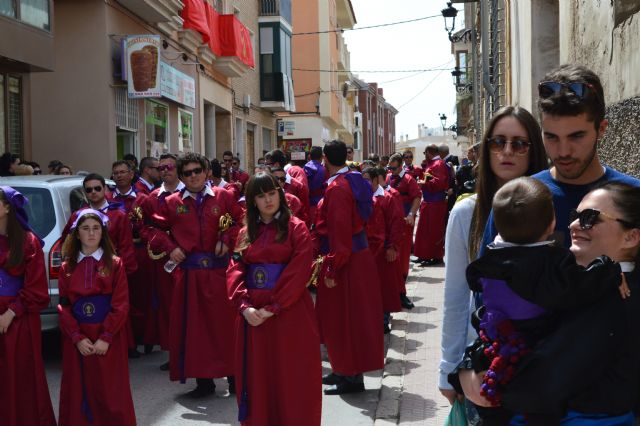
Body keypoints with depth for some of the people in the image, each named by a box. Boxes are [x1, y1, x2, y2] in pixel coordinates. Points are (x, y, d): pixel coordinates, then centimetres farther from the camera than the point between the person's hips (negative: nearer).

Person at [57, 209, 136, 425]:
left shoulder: (114, 264, 1)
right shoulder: (67, 268, 8)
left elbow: (121, 305, -4)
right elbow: (64, 307, 3)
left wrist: (106, 337, -14)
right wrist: (77, 338, -10)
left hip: (109, 338, -2)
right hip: (76, 339, 2)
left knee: (110, 392, 0)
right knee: (79, 392, 4)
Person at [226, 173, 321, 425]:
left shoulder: (296, 228, -2)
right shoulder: (246, 233, 12)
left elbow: (299, 272, -12)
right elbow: (234, 271, 3)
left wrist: (273, 308, -18)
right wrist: (244, 306, -13)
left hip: (289, 312, -4)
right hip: (253, 314, 4)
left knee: (291, 377, 1)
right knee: (256, 378, 8)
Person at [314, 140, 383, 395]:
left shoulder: (336, 188, -19)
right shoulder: (355, 182, 9)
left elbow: (339, 232, -23)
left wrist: (331, 268, -20)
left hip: (344, 261, -10)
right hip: (359, 256, 10)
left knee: (344, 319, 0)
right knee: (352, 317, 17)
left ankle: (352, 378, 8)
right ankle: (346, 371, 28)